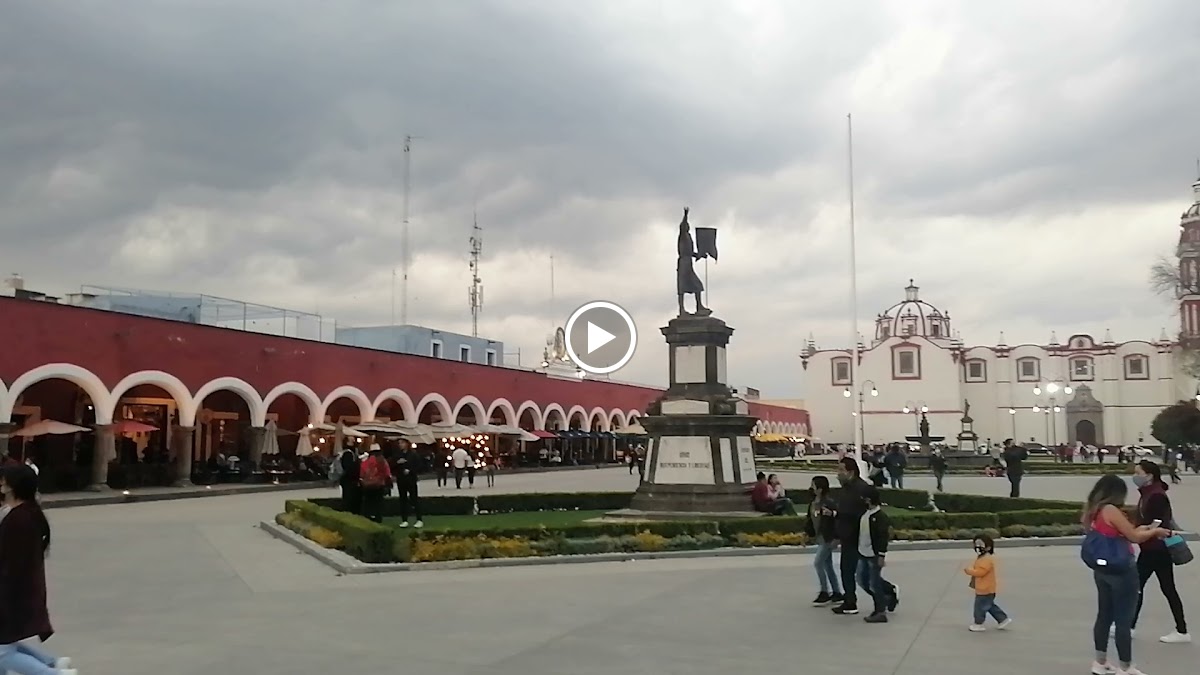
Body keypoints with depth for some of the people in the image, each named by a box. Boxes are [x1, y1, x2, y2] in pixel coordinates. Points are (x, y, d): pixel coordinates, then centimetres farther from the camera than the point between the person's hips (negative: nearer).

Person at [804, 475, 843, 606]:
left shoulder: (829, 502, -19)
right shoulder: (813, 502, 6)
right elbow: (810, 519, 15)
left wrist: (836, 538, -20)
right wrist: (808, 533, 13)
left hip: (828, 538, -9)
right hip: (820, 537, 9)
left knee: (818, 563, -9)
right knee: (828, 565, 13)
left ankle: (825, 593, 3)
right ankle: (837, 594, 23)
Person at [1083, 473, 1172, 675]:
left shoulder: (1093, 511, 7)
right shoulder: (1111, 510, -18)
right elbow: (1135, 537, -12)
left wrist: (1139, 529, 12)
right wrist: (1155, 531, 4)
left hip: (1102, 569, 8)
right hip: (1121, 571, -8)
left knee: (1104, 615, 16)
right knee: (1123, 620, 1)